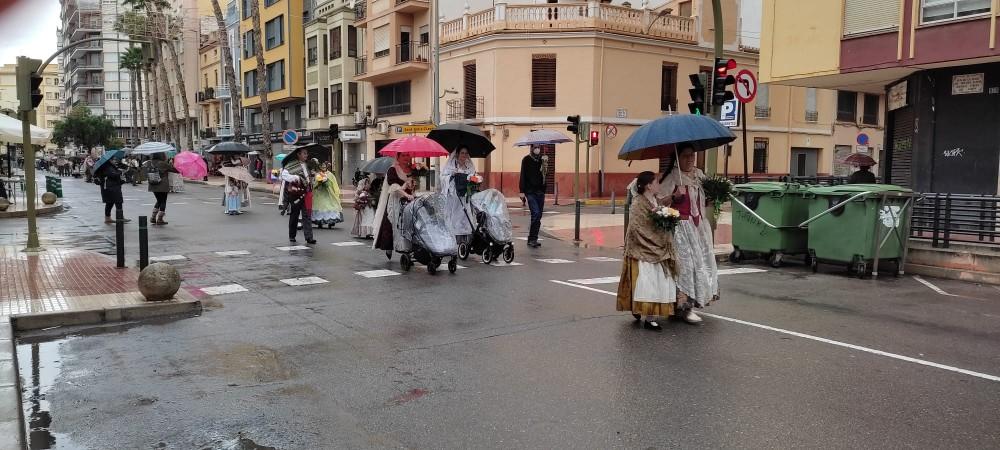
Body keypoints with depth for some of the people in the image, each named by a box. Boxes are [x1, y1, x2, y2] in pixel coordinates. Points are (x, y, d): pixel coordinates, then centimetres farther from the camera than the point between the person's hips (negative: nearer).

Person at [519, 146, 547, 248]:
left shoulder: (541, 160, 12)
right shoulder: (526, 160, -1)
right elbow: (523, 176, -6)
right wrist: (522, 191, -11)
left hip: (540, 192, 5)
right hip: (530, 191, -5)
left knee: (538, 216, 5)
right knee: (535, 213, -17)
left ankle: (533, 239, 13)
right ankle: (532, 239, -10)